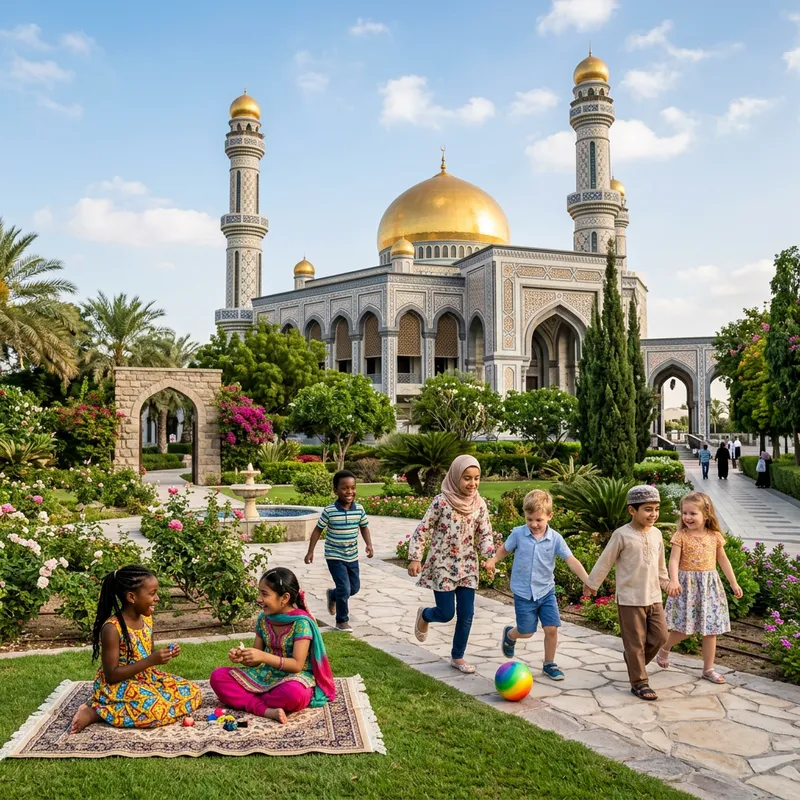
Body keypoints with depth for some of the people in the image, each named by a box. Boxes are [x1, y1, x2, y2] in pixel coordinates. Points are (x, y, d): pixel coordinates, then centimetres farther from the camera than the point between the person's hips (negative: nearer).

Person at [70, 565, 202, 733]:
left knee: (193, 692, 0)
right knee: (159, 710, -30)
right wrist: (151, 661, -27)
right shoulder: (112, 628, -22)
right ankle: (95, 712, -12)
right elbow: (111, 675, -22)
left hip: (147, 679, 8)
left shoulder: (147, 619, 1)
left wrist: (164, 654, -6)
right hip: (117, 687, -8)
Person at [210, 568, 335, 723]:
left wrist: (264, 656, -31)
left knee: (293, 693, -42)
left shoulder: (301, 622, -17)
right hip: (265, 676, 6)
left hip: (293, 677, -6)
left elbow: (297, 665, -21)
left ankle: (247, 699, -12)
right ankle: (266, 710, -25)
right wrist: (242, 657, -16)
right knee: (218, 676, -9)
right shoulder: (263, 618, 1)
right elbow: (256, 659, 7)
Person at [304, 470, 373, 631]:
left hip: (352, 556, 5)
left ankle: (332, 595, 45)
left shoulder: (359, 509, -7)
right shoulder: (329, 511, -16)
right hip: (335, 556, -5)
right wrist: (310, 551, -6)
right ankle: (342, 621, 11)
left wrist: (369, 545, -7)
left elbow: (364, 527, 7)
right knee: (345, 589, -9)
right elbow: (318, 530, -6)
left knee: (355, 588, 16)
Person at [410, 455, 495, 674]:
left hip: (467, 566, 4)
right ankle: (423, 615, 34)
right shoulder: (442, 501, -15)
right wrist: (415, 558, -13)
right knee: (446, 613, -1)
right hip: (442, 565, -4)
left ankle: (457, 657, 24)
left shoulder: (479, 504, -1)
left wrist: (490, 555, -13)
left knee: (466, 615, 5)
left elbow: (485, 534, 5)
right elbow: (422, 530, -9)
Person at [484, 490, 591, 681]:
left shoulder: (555, 538, -9)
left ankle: (549, 664, 21)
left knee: (551, 628, -2)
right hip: (523, 593, -1)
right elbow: (505, 548, 7)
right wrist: (493, 560, -10)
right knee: (526, 632, 5)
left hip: (546, 591, 2)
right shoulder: (518, 534, -10)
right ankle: (509, 634, 41)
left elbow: (571, 560, -14)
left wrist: (587, 580, -25)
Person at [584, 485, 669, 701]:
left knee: (660, 635, 7)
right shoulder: (622, 535, -14)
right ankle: (639, 682, 14)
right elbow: (605, 561, -6)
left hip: (653, 596, 6)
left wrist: (665, 582, 28)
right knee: (635, 641, 2)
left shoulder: (656, 534, 5)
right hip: (630, 598, -6)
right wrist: (592, 583, 1)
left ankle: (634, 659, 31)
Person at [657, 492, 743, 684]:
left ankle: (708, 669, 20)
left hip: (709, 585, 3)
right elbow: (674, 560, -17)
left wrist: (733, 583, 13)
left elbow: (723, 560, 13)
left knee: (710, 628, 7)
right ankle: (664, 648, 28)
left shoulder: (715, 536, 2)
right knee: (685, 628, -1)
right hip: (687, 584, -3)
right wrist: (673, 581, -33)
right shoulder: (681, 536, -9)